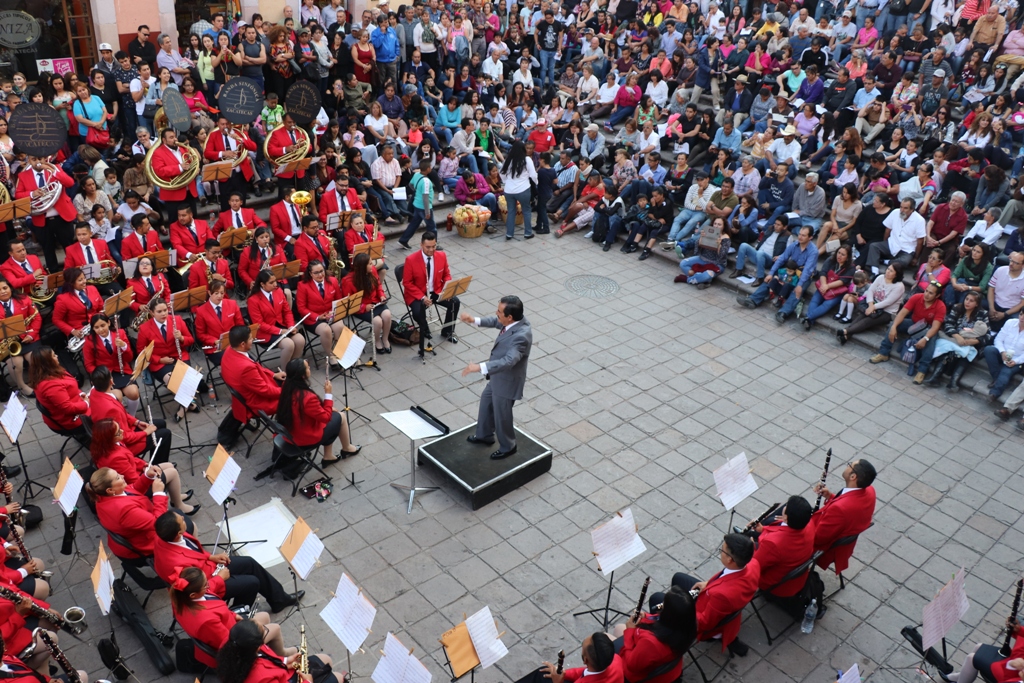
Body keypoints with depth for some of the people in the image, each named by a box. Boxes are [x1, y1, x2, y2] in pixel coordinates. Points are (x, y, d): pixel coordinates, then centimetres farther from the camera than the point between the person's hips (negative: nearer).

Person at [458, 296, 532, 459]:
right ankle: (484, 435, 52)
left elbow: (508, 361, -47)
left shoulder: (521, 336, -38)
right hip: (498, 376, 9)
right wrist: (475, 320, -7)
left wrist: (480, 367, -54)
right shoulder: (515, 320, -12)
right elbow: (496, 321, 8)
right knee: (486, 401, 29)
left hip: (507, 381, -9)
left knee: (502, 416, 13)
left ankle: (508, 447, 40)